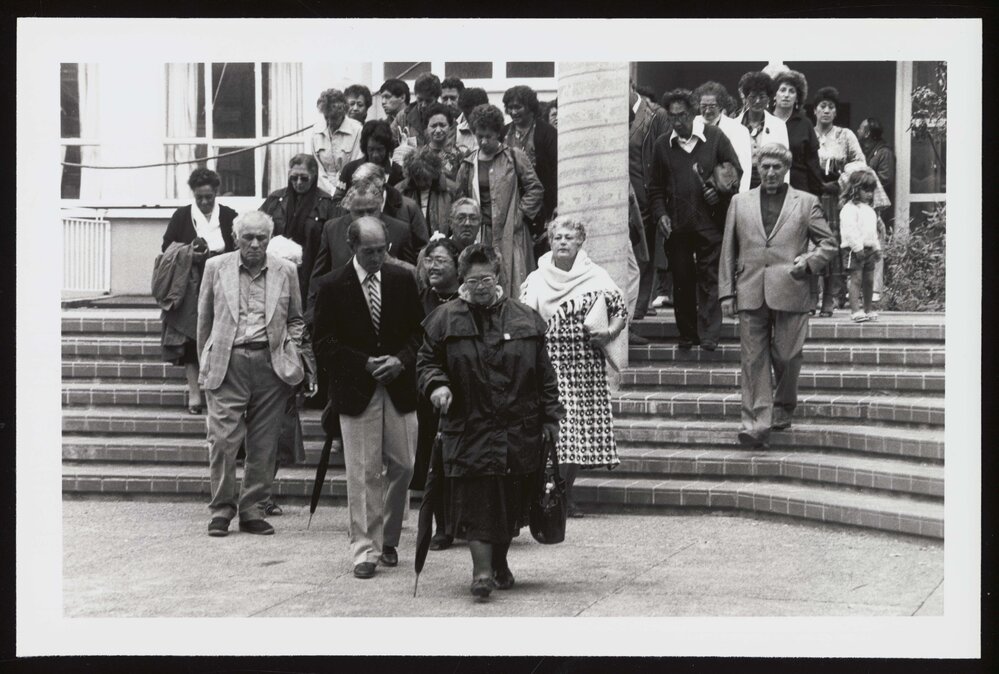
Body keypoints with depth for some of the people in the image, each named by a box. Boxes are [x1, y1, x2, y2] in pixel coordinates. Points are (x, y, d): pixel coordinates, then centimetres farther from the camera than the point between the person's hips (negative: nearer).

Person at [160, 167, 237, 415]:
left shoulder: (229, 216, 6)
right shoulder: (181, 216, 7)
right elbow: (166, 248, 7)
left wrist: (219, 255, -13)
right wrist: (188, 254, -10)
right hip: (190, 287, 0)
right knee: (190, 341, -7)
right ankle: (194, 393, -7)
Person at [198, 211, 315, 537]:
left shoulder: (285, 271, 9)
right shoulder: (216, 268, 7)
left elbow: (295, 320, 18)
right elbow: (204, 319, 13)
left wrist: (292, 356, 6)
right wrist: (206, 362, 12)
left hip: (271, 363, 1)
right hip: (227, 363, -1)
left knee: (263, 444, 2)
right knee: (222, 439, -7)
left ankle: (252, 510, 12)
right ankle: (221, 509, 4)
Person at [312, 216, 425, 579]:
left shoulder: (403, 280, 5)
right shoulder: (333, 287, -4)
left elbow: (419, 331, 10)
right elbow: (323, 343, -3)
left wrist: (401, 360, -8)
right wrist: (364, 364, -13)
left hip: (399, 386, 3)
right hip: (357, 390, -3)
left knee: (402, 466, 5)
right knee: (363, 473, -3)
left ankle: (388, 539, 23)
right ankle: (365, 549, 2)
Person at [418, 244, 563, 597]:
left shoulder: (525, 319, 5)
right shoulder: (446, 319, 2)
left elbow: (545, 375, 8)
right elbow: (426, 360, 9)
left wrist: (550, 419, 3)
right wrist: (436, 384, -12)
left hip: (519, 430, 2)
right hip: (469, 428, -2)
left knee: (510, 501, 10)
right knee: (476, 500, -8)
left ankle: (500, 561, 28)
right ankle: (482, 570, -3)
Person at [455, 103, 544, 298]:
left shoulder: (513, 157, 4)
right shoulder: (468, 165, 13)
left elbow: (535, 189, 1)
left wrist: (521, 214, -6)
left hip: (511, 232, -2)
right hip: (480, 235, 3)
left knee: (512, 281, -9)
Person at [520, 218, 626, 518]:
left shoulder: (596, 277, 7)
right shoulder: (536, 280, 7)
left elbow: (620, 310, 10)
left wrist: (610, 332, -7)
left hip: (586, 363, 1)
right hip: (549, 360, -1)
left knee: (582, 424, 1)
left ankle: (567, 493, 12)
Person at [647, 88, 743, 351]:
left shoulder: (714, 138, 1)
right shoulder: (663, 145, 8)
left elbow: (736, 172, 6)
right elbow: (656, 188, 14)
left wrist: (719, 190, -10)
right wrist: (660, 214, 0)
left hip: (709, 220, -2)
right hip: (677, 226, 3)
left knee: (709, 279, -4)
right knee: (681, 280, 5)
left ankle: (709, 335, -3)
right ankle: (687, 334, 14)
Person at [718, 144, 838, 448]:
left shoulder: (806, 203, 9)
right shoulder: (740, 203, 14)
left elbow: (828, 243, 11)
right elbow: (728, 251, 13)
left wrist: (807, 261, -9)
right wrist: (726, 292, 5)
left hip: (789, 293, -1)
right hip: (750, 294, 1)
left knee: (786, 356, 2)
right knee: (754, 360, -4)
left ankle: (783, 408, 27)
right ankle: (756, 423, -6)